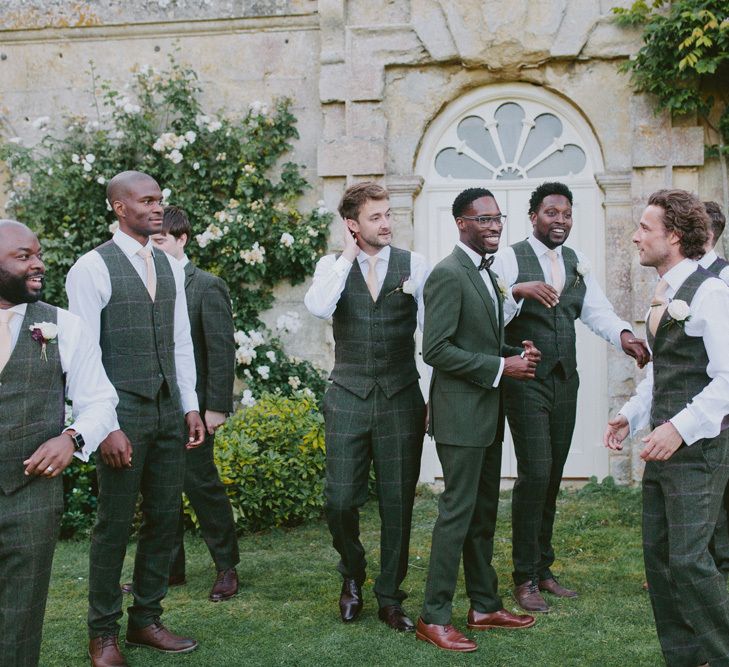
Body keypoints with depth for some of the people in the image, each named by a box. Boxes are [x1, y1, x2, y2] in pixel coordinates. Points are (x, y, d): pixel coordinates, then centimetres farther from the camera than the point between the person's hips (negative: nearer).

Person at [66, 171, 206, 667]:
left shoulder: (170, 267, 11)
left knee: (165, 518, 10)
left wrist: (190, 406, 10)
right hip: (123, 412, -6)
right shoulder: (92, 268, -8)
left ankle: (146, 621, 25)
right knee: (115, 523, 2)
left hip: (169, 410, 6)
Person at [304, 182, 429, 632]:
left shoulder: (414, 265, 3)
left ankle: (390, 597, 21)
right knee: (339, 501, -1)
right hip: (348, 398, 0)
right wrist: (349, 255, -12)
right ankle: (353, 576, 28)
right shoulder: (333, 265, 4)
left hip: (401, 399, 0)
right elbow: (318, 307, -18)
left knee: (398, 502, 5)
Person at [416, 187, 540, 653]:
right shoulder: (448, 274, -15)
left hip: (488, 413, 9)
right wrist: (501, 367, -19)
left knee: (484, 514, 15)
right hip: (462, 413, -9)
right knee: (458, 512, -4)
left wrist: (518, 352, 3)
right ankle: (435, 617, 6)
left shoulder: (485, 273, 15)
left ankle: (485, 606, 26)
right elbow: (436, 349, -21)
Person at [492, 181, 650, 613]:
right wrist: (519, 290, -33)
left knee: (553, 476, 12)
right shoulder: (511, 258, -6)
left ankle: (542, 569, 24)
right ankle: (524, 577, 3)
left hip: (565, 382, 6)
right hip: (526, 381, -6)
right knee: (535, 473, -10)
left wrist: (624, 335, -15)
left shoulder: (578, 264, 13)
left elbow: (597, 310, 4)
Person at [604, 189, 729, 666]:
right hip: (664, 445, 9)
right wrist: (632, 414, 14)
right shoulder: (664, 295, 14)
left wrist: (681, 428, -24)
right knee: (658, 555, 12)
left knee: (688, 559, -8)